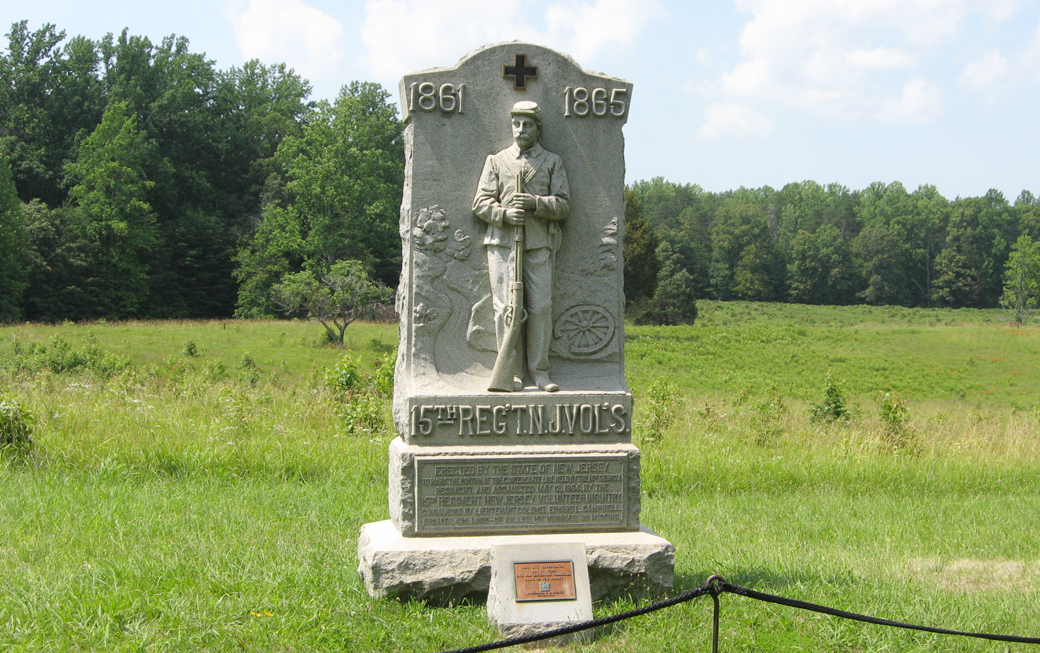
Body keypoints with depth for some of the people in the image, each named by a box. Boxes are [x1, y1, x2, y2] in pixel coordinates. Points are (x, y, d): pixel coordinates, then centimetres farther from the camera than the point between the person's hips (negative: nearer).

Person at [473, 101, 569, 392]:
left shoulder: (552, 162, 14)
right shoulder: (496, 160, 15)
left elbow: (563, 205, 6)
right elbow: (480, 202, 8)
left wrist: (536, 203, -13)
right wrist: (504, 213, -11)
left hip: (539, 245, 0)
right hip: (503, 242, 0)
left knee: (541, 307, -4)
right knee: (506, 307, -5)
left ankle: (540, 371, 5)